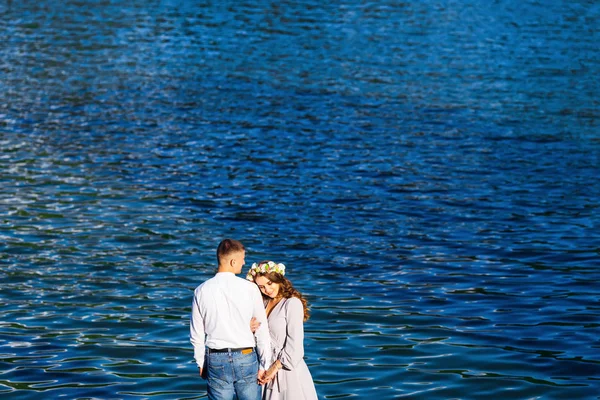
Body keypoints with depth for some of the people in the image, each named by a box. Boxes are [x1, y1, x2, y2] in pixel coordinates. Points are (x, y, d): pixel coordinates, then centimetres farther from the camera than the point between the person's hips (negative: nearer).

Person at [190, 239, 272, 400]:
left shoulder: (202, 291, -2)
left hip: (216, 359, 2)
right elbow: (262, 331, -5)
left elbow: (196, 335, 4)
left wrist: (201, 363, 17)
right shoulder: (250, 288, -8)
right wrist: (264, 365, 3)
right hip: (246, 358, -2)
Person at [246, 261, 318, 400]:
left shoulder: (292, 303, -12)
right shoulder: (264, 304, 10)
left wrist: (275, 367, -13)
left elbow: (294, 344, -15)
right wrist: (249, 330, -9)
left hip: (288, 369, -6)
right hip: (268, 367, 6)